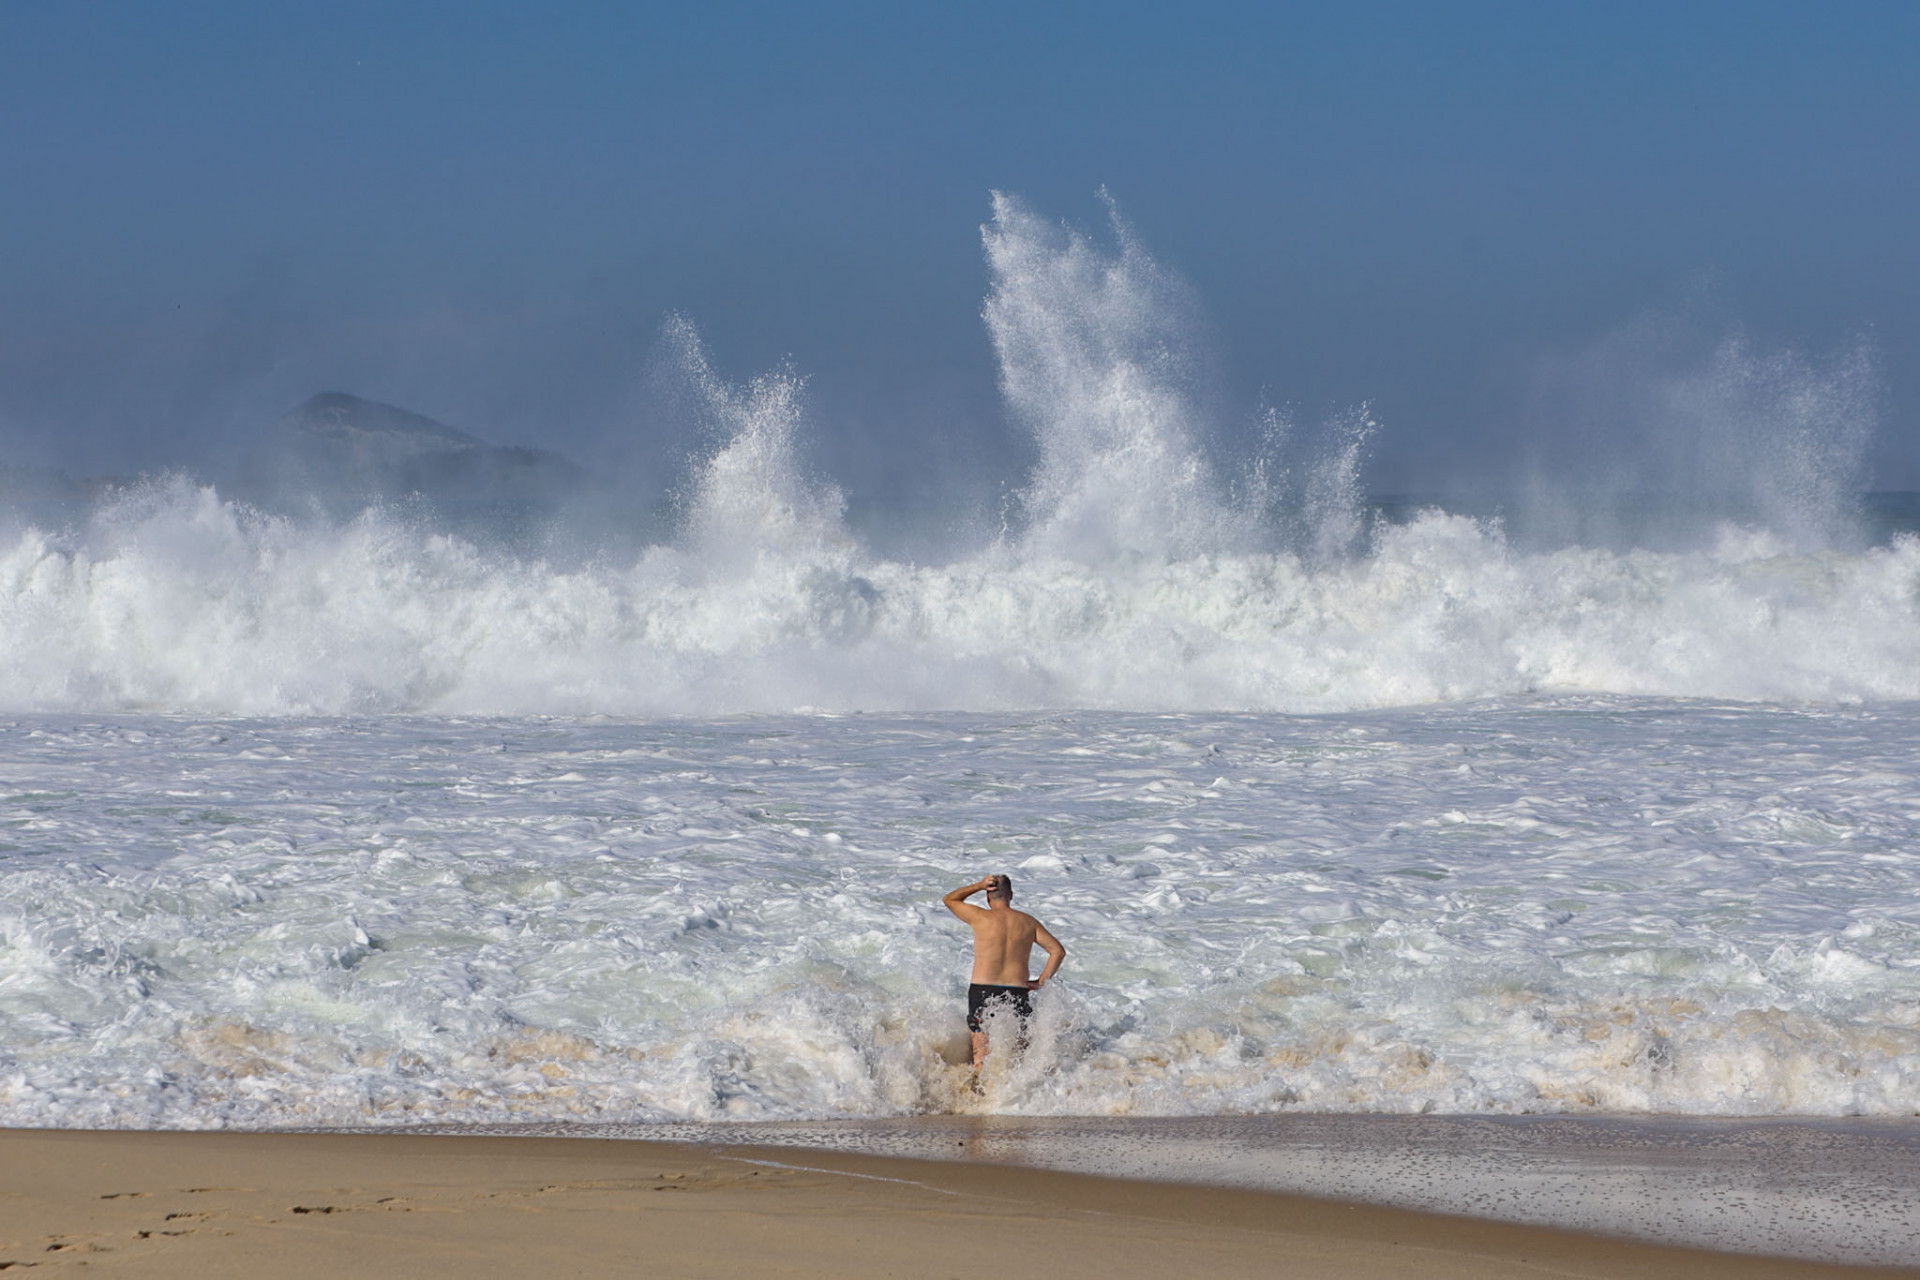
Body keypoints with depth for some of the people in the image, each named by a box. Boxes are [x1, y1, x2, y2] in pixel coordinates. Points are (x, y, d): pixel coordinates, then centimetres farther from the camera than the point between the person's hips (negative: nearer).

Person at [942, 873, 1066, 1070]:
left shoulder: (980, 917, 0)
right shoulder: (1027, 922, 8)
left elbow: (949, 900, 16)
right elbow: (1058, 951, 7)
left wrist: (979, 886, 9)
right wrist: (1040, 982, 10)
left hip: (982, 990, -2)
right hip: (1018, 992, 2)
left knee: (981, 1055, 0)